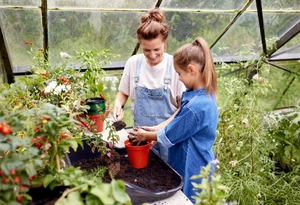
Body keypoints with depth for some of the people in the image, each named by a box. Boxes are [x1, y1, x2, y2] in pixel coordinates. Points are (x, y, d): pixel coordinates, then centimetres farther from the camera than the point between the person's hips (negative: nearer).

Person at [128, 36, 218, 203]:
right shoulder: (205, 96, -1)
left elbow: (169, 136, -18)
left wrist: (145, 136, -2)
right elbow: (177, 127, 7)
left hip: (192, 173, -8)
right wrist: (152, 133, 2)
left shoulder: (196, 106, -31)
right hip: (193, 167, 8)